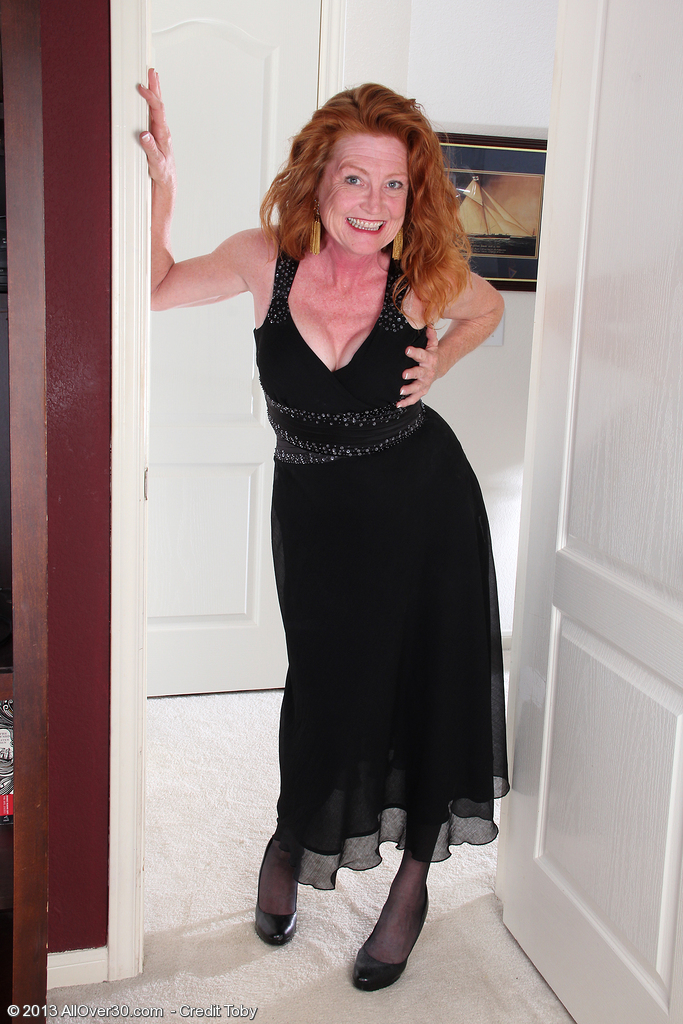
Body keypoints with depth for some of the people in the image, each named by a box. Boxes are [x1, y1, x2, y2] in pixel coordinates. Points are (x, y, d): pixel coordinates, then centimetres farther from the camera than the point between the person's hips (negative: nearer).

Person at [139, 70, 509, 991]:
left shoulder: (418, 280, -12)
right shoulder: (268, 259, -13)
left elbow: (488, 305, 10)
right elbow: (153, 288, -2)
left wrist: (436, 364, -7)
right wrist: (162, 182, -14)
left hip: (425, 506, 0)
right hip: (316, 510, 0)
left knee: (429, 686, 7)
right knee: (327, 688, 7)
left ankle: (413, 882, 31)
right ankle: (290, 846, 40)